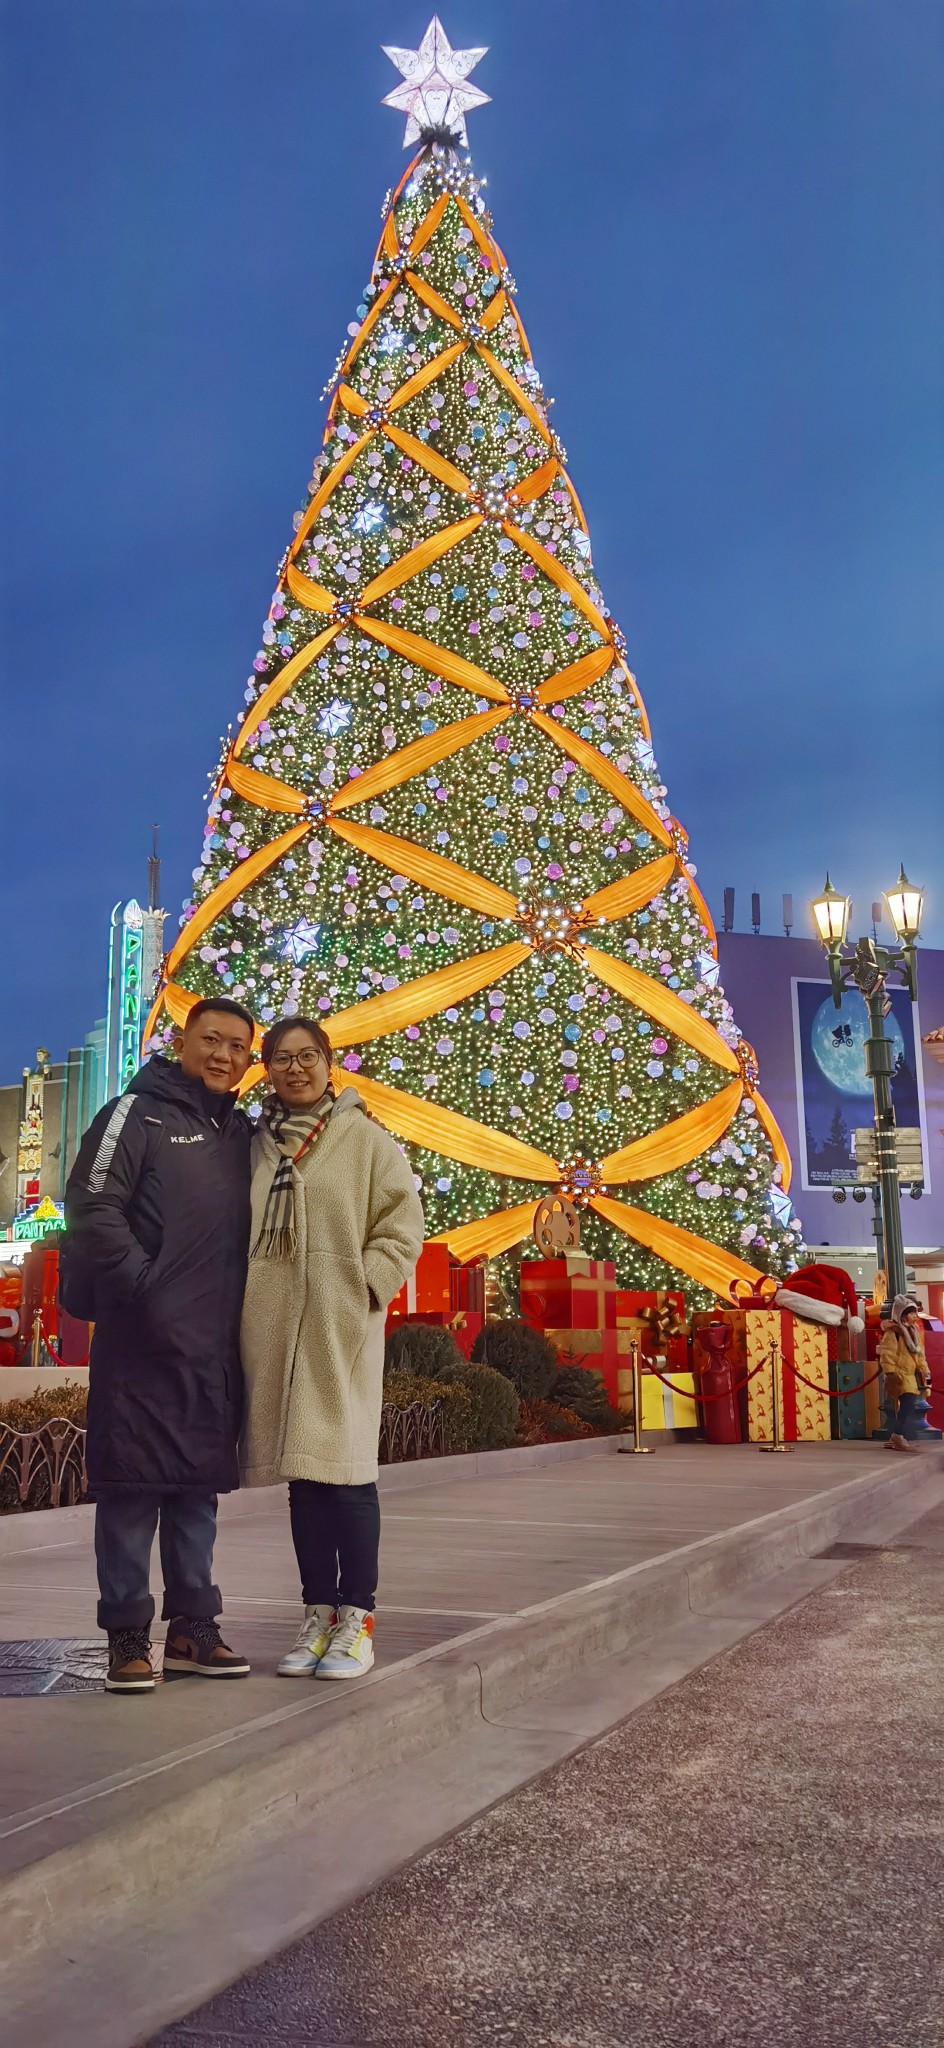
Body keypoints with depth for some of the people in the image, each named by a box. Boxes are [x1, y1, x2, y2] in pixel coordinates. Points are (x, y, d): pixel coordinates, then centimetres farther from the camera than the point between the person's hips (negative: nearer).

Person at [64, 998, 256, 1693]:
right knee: (132, 1488, 0)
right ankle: (128, 1635, 9)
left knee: (200, 1488, 13)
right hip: (143, 1342, -6)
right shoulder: (137, 1114, -2)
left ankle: (193, 1628, 22)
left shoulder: (242, 1132, 16)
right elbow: (94, 1210, -12)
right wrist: (144, 1287, -18)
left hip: (217, 1348, 6)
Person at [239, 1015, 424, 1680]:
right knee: (302, 1473, 10)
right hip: (274, 1328, 4)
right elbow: (239, 1230, 18)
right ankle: (319, 1613, 20)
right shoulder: (259, 1145, 12)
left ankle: (357, 1618, 10)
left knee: (345, 1470, -2)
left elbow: (402, 1223, -2)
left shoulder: (364, 1137, 0)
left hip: (341, 1327, -4)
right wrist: (241, 1297, 6)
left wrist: (366, 1286, -11)